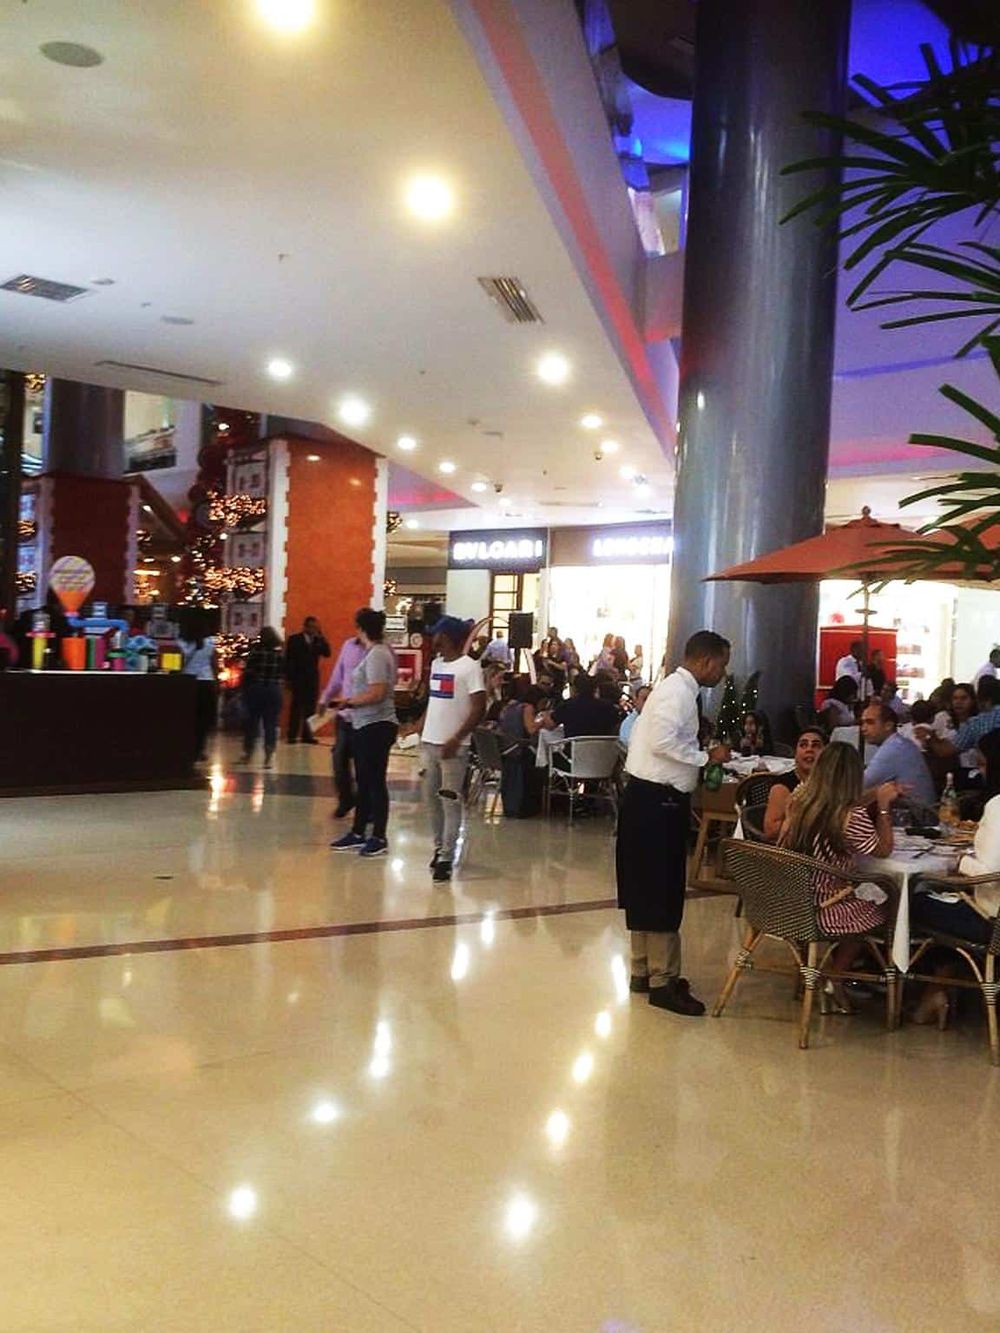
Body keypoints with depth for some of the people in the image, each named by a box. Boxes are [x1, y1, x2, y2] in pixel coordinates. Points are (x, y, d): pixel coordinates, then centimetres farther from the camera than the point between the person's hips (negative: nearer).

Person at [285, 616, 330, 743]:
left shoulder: (318, 640, 9)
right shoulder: (294, 639, 0)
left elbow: (327, 653, -2)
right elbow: (288, 659, -2)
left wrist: (321, 638, -11)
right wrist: (289, 678, -8)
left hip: (313, 679, 3)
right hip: (298, 678, -3)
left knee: (310, 708, 2)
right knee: (296, 707, -3)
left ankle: (307, 735, 4)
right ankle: (292, 735, -1)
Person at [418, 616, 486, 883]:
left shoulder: (469, 667, -10)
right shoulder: (436, 663, 13)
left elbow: (479, 708, -15)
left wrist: (456, 739, -20)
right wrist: (422, 730, 13)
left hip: (453, 746, -8)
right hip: (429, 741, 8)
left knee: (450, 802, -5)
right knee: (431, 798, 12)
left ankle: (446, 858, -2)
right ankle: (439, 848, 25)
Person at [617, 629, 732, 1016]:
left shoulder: (679, 689, 15)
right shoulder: (677, 691, -15)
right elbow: (662, 741, -27)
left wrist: (705, 757, 11)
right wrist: (706, 757, -17)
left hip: (659, 798, 10)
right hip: (656, 800, -10)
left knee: (648, 888, 16)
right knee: (661, 891, -5)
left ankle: (644, 969, 25)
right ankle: (662, 981, 2)